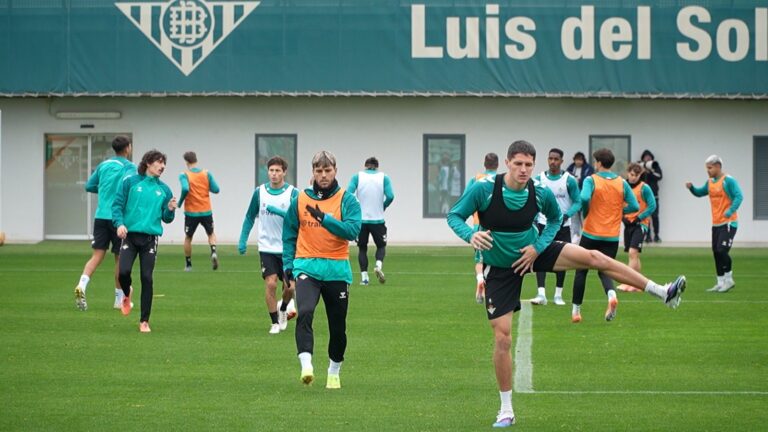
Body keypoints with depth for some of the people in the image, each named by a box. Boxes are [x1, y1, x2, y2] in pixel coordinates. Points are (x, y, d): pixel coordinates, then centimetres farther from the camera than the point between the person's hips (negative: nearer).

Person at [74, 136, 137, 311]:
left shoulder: (103, 165, 14)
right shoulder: (129, 167, -3)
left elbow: (89, 186, 19)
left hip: (101, 216, 4)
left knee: (97, 255, 0)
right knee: (120, 257, 7)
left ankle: (81, 285, -24)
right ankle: (119, 299, 14)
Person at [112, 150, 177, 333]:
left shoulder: (164, 189, 11)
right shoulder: (131, 182, 3)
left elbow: (166, 218, 14)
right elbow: (117, 204, 0)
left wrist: (170, 210, -8)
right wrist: (120, 223, -16)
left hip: (150, 237, 2)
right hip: (130, 235, -2)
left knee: (147, 278, -3)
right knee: (124, 271, -16)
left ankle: (144, 321, 7)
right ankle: (127, 294, 22)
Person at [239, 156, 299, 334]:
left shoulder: (293, 193, -6)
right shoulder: (260, 192, 2)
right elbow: (250, 217, 12)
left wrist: (277, 211, -30)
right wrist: (243, 240, 6)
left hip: (288, 248, -1)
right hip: (267, 248, 1)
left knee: (290, 287, 1)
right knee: (271, 284, -12)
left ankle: (283, 310, 33)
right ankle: (275, 323, 2)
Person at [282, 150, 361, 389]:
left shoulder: (347, 200, -1)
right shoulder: (300, 200, 5)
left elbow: (353, 230, -16)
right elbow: (289, 234, 13)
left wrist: (324, 218, -23)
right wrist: (288, 264, 6)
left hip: (337, 270, 0)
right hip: (307, 267, 0)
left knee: (338, 325, 9)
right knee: (305, 312, -26)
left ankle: (334, 372, 29)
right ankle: (306, 366, -34)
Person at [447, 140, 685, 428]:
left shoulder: (541, 194, -15)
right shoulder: (484, 189, -25)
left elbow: (555, 218, 6)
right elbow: (454, 216, -16)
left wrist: (538, 246, -10)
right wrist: (470, 235, -37)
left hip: (532, 252, 2)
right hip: (500, 269, -2)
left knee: (594, 258, -14)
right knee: (502, 338, -5)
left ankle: (663, 293, -7)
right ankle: (506, 410, 10)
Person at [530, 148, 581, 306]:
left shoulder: (569, 180, -5)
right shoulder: (539, 179, 1)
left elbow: (578, 202, -3)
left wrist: (567, 215, -19)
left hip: (563, 226, 0)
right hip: (543, 224, 1)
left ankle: (558, 295, 19)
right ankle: (541, 294, -18)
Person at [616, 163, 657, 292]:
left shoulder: (644, 188, -7)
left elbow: (652, 206, -9)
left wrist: (639, 218, -14)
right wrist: (622, 217, -4)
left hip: (640, 224, -6)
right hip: (628, 223, 6)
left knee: (633, 252, -16)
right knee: (633, 255, 11)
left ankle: (628, 283, -20)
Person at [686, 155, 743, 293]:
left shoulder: (728, 181, -11)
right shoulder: (710, 182, 11)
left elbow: (739, 197, -19)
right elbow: (700, 193, 25)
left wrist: (730, 211, -32)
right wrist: (691, 188, 4)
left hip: (728, 222, -8)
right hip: (716, 223, 8)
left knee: (722, 251, -15)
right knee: (716, 253, 8)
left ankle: (729, 280, 0)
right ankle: (721, 283, 16)